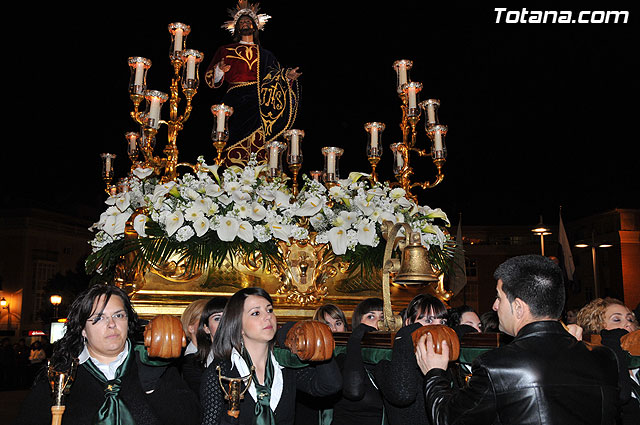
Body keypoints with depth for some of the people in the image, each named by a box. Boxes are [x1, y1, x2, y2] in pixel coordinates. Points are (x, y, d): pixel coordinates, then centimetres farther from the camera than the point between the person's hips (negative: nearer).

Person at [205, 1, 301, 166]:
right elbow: (211, 79, 12)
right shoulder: (226, 51, 20)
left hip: (260, 105, 2)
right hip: (236, 105, -1)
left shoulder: (265, 55, 24)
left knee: (259, 143, -13)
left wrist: (287, 76, 0)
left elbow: (276, 81, 19)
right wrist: (219, 70, -9)